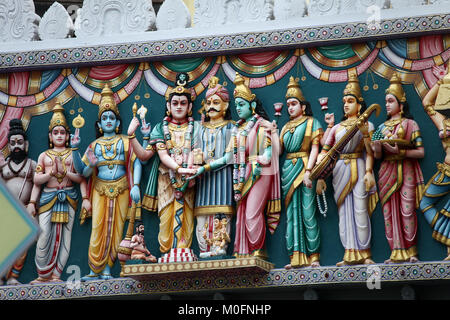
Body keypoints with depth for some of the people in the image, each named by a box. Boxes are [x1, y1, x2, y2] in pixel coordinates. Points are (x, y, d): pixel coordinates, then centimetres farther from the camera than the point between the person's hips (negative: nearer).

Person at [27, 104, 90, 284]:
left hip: (68, 198, 0)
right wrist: (32, 202, -3)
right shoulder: (44, 155, 15)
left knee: (64, 235, -5)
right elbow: (36, 180, 10)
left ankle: (55, 275, -3)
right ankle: (44, 274, -1)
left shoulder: (73, 154, 11)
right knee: (44, 235, -10)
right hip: (47, 198, 0)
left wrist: (85, 198, -12)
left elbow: (81, 178, 4)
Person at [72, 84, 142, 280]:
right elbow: (82, 170, 7)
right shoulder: (94, 145, 13)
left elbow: (136, 163, -2)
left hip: (121, 189, -1)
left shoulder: (125, 142, 8)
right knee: (98, 228, -9)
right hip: (100, 190, 1)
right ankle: (95, 270, -8)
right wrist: (75, 149, -3)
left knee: (115, 229, -5)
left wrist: (136, 185, -16)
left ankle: (106, 270, -4)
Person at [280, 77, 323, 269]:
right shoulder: (286, 127, 21)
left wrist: (308, 171, -14)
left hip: (304, 168, -5)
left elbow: (315, 148, -4)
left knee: (308, 213, -9)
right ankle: (296, 258, -3)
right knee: (292, 213, -1)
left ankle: (313, 256, -7)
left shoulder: (312, 123, 6)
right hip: (288, 170, 5)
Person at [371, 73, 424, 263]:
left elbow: (420, 152, -3)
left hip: (406, 171, -4)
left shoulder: (410, 124, 4)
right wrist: (377, 150, -9)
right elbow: (378, 156, 14)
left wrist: (400, 151, -16)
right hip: (387, 173, 4)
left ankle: (411, 252, -4)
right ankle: (397, 253, 0)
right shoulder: (382, 127, 16)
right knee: (389, 211, -2)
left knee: (407, 210, -10)